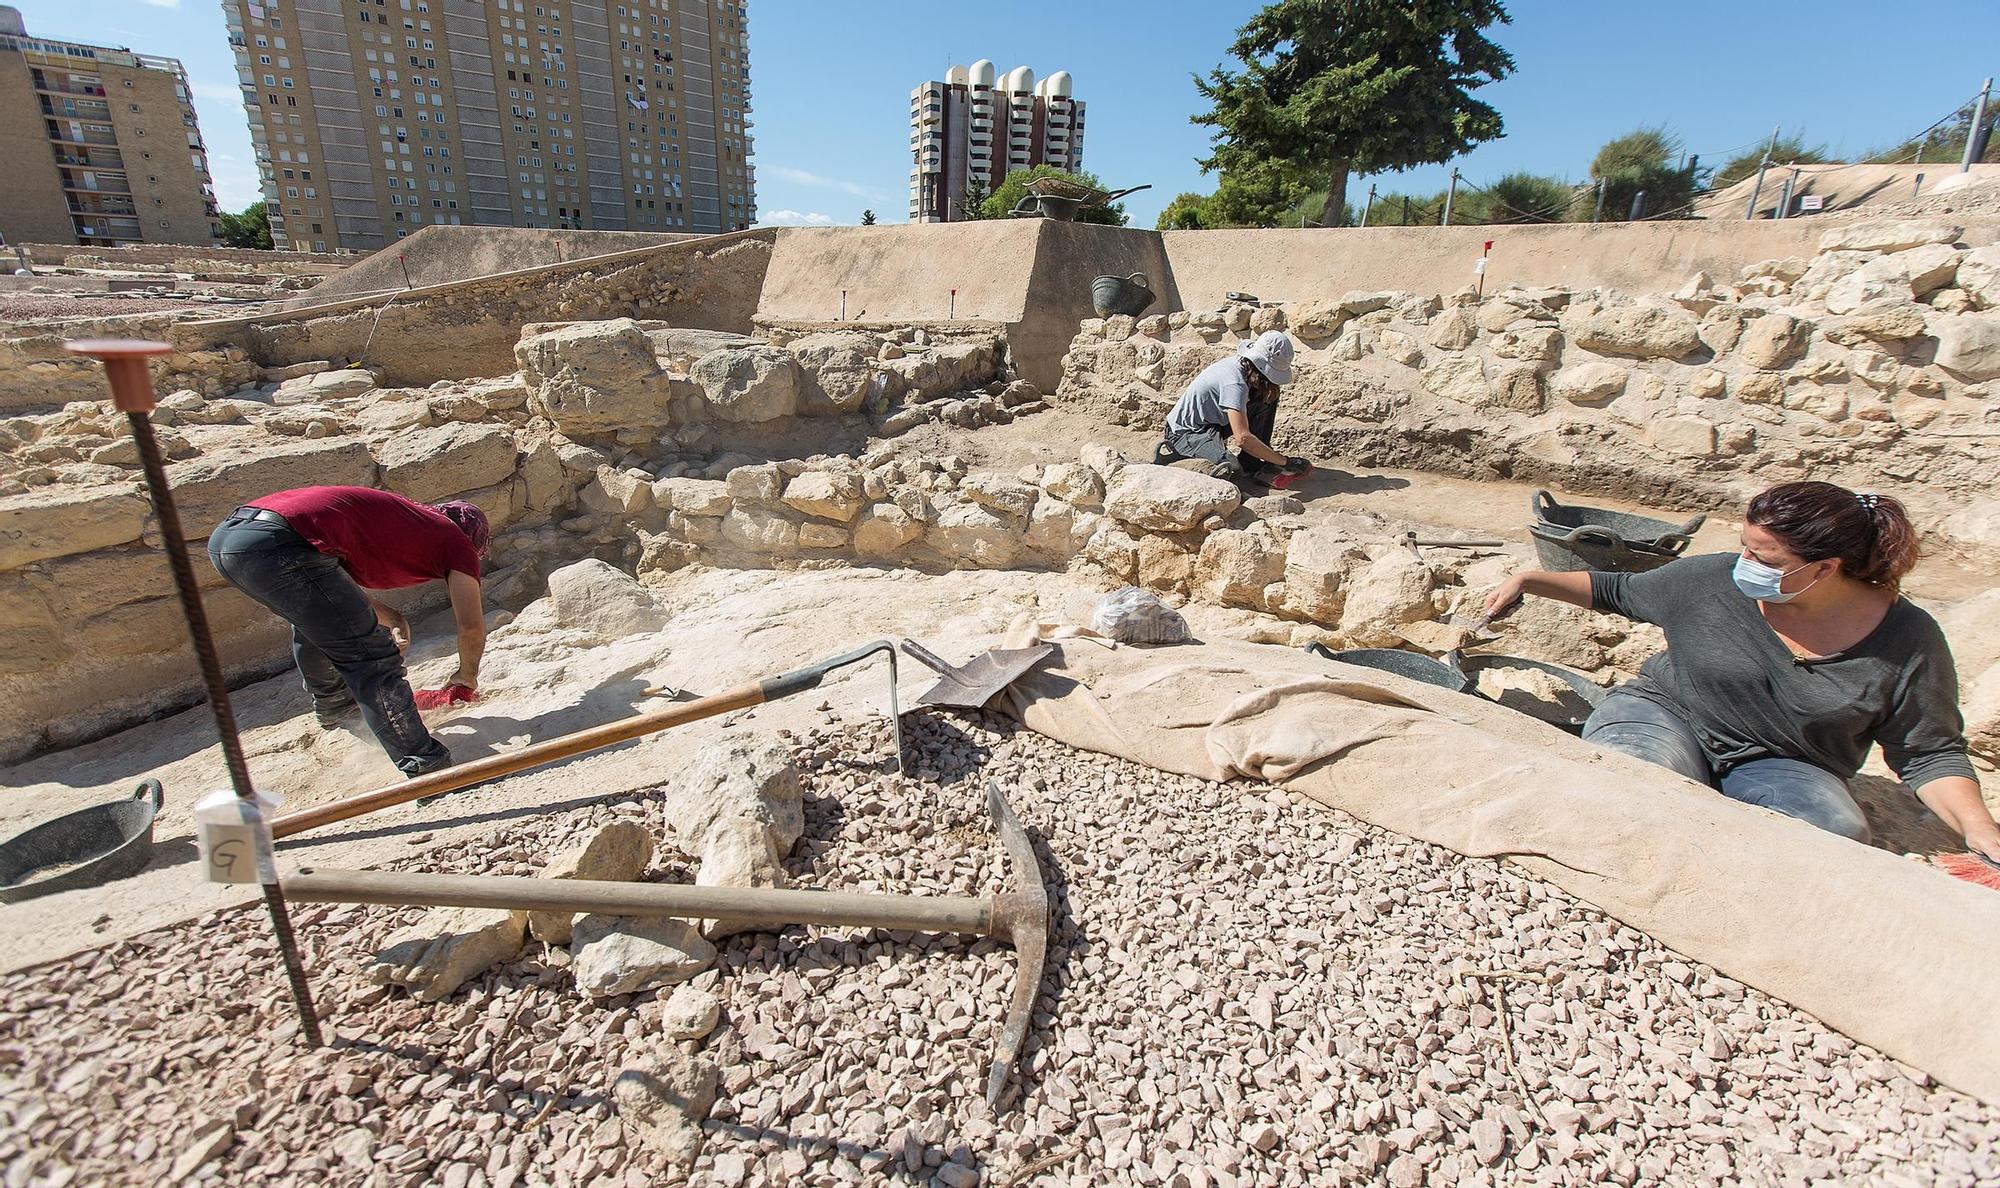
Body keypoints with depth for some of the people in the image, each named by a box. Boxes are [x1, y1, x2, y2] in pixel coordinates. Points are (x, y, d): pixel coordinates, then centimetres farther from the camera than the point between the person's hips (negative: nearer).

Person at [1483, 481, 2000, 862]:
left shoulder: (1909, 641, -6)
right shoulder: (1712, 581, -7)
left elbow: (1930, 753, 1)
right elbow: (1619, 591, 10)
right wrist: (1530, 581, 5)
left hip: (1785, 765, 2)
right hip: (1664, 713, -1)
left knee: (1836, 830, -32)